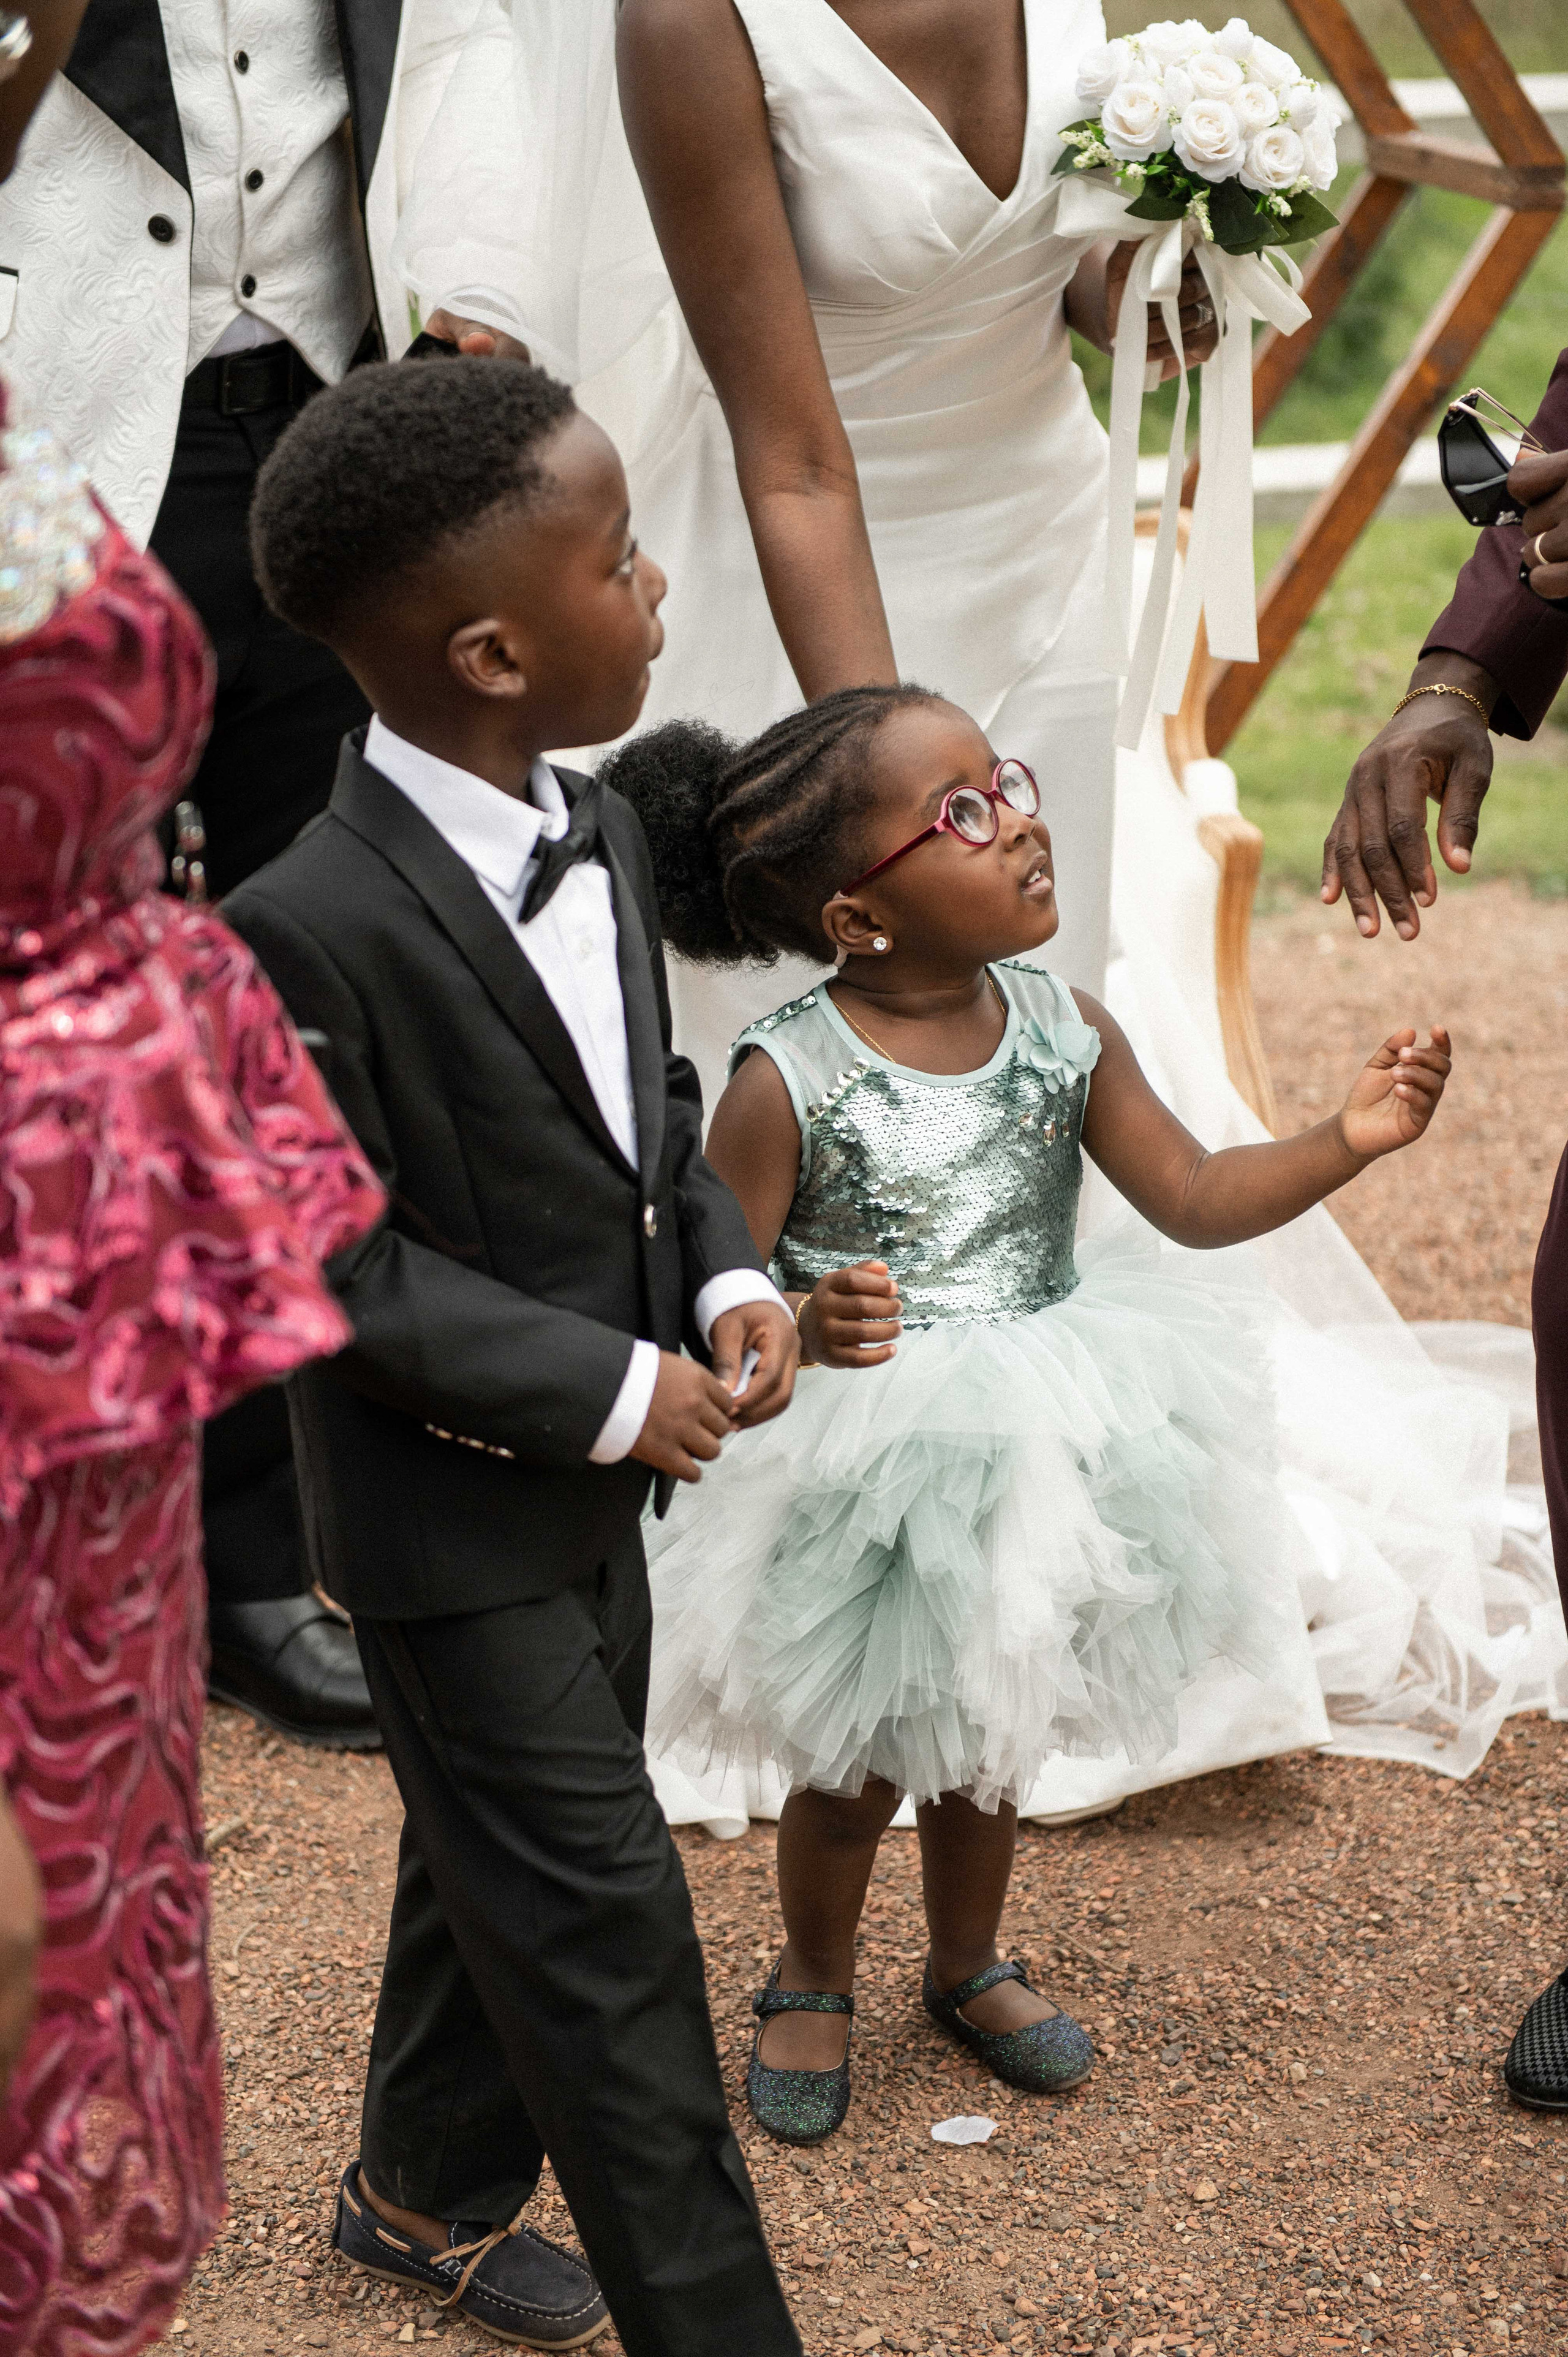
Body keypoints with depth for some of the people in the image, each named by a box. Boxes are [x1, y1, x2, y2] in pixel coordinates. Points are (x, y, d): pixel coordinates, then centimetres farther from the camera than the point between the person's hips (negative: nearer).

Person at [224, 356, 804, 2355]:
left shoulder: (596, 837, -1)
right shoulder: (313, 937, -27)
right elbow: (336, 1272, -23)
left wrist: (725, 1282, -6)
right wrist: (614, 1391, -21)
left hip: (597, 1483, 8)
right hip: (454, 1513, -8)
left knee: (501, 1868, 24)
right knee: (602, 1926, 0)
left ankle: (428, 2193, 46)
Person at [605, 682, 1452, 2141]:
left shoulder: (1065, 1034, -7)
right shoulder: (789, 1079, -21)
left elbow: (1195, 1200, -4)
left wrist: (1345, 1143, -17)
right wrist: (801, 1326, -39)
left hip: (1029, 1463, 4)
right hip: (857, 1486, -4)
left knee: (991, 1747, 23)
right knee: (855, 1773, 13)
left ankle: (968, 1968, 48)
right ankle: (812, 1987, 41)